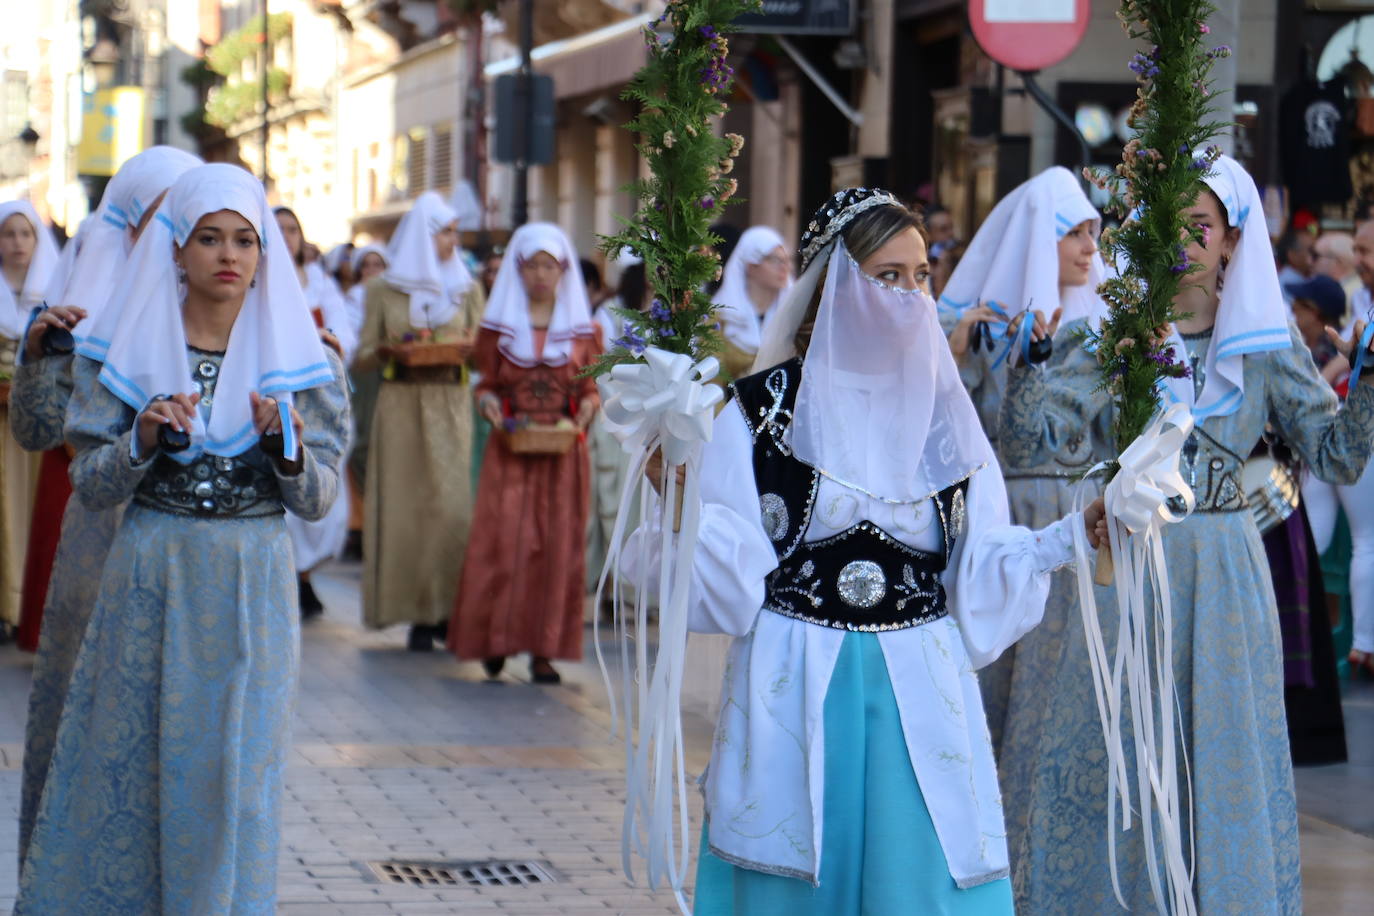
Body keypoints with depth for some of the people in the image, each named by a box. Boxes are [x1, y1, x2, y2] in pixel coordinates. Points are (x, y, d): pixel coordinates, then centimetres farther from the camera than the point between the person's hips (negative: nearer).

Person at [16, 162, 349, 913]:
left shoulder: (299, 361, 2)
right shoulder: (125, 352, 1)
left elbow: (317, 501, 2)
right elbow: (90, 487, 1)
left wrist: (290, 450, -17)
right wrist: (144, 437, -17)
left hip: (251, 588, 0)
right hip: (149, 577, 0)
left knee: (231, 765, 3)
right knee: (122, 762, 3)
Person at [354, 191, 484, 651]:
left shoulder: (467, 289, 13)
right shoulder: (384, 290, 8)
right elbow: (361, 360, 6)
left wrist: (468, 351, -13)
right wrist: (387, 352, -15)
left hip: (451, 408, 1)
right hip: (400, 405, -1)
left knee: (450, 505, -9)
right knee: (403, 505, -5)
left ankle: (443, 609, -5)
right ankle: (417, 611, 0)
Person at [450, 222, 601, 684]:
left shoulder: (583, 329, 10)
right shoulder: (499, 326, 9)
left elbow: (589, 387, 9)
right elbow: (487, 384, 9)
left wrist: (586, 409, -11)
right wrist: (489, 404, -12)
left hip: (563, 452, 1)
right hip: (510, 450, 0)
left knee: (559, 543, -3)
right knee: (503, 538, -9)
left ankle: (544, 648, 1)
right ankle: (496, 637, 1)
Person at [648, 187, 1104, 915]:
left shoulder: (942, 412, 8)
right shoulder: (762, 409, -2)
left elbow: (981, 572, 5)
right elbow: (728, 578, -7)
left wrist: (1077, 532, -7)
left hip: (920, 698, 3)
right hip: (796, 694, -2)